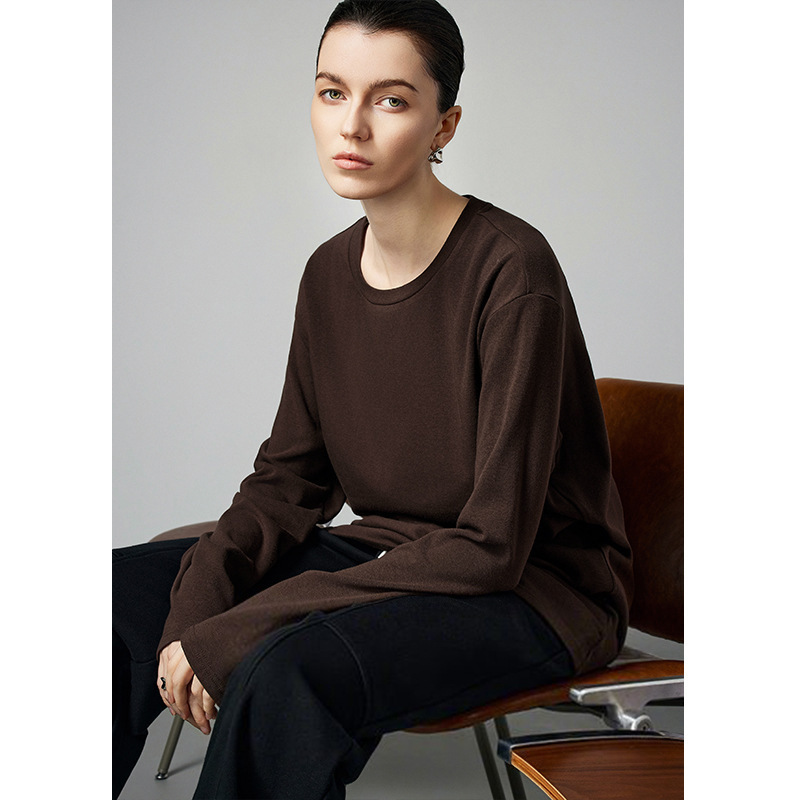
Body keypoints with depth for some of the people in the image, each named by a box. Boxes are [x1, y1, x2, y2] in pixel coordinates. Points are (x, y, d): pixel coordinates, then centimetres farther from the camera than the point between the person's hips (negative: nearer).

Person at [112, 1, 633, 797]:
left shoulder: (512, 270, -20)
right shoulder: (330, 272, 3)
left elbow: (492, 546, -22)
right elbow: (289, 478, 7)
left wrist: (241, 634, -24)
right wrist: (200, 598, -15)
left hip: (534, 588, -7)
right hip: (385, 555, 7)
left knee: (290, 672, -34)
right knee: (122, 587, -9)